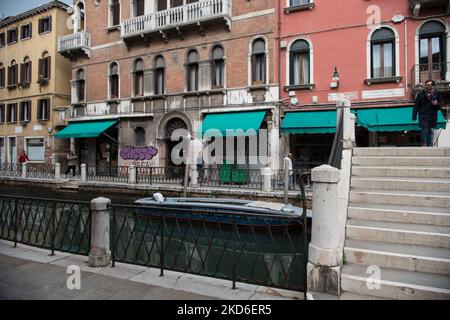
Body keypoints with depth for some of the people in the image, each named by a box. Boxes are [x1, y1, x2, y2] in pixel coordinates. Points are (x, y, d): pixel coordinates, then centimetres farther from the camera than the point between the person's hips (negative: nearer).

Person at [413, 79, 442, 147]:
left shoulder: (437, 95, 9)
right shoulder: (420, 94, 3)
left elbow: (440, 106, 11)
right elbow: (416, 106, 0)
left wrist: (436, 104, -13)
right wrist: (414, 117, -6)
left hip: (432, 117, 2)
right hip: (423, 116, -2)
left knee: (431, 131, 5)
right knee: (424, 130, -9)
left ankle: (430, 145, 11)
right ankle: (424, 144, -1)